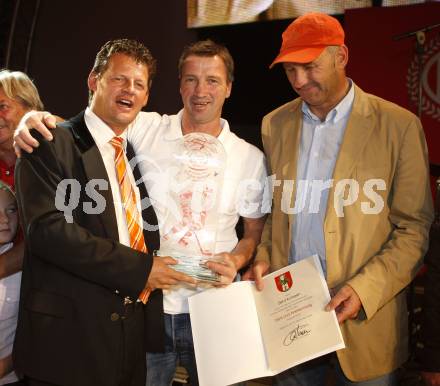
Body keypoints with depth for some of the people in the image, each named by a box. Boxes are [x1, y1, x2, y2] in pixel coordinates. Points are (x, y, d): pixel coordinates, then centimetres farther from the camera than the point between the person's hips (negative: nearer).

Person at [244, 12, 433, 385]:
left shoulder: (399, 126, -7)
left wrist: (365, 289, -17)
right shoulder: (275, 124, 6)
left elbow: (413, 227, -6)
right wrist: (263, 257, -3)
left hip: (363, 319, -3)